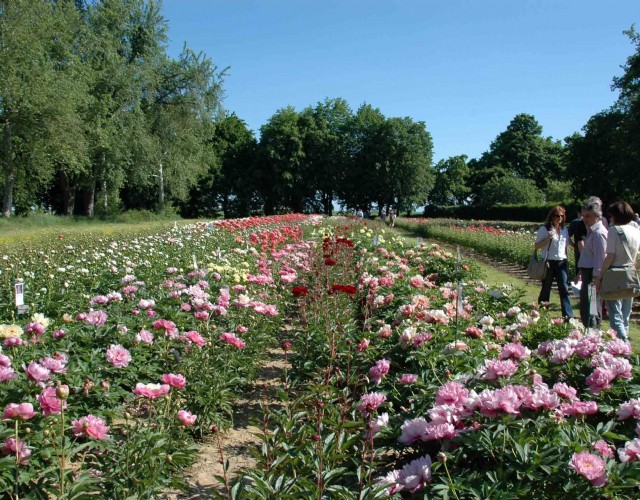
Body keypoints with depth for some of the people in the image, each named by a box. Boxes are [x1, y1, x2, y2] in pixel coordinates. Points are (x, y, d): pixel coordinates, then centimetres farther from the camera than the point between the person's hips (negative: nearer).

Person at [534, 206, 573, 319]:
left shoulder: (564, 230, 10)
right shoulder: (544, 229, -4)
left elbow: (565, 246, 18)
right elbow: (536, 246, -5)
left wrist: (565, 259, 13)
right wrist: (548, 238, -18)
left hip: (561, 263, 3)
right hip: (549, 263, -3)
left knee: (564, 288, -5)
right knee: (546, 289, 6)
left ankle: (568, 315, -7)